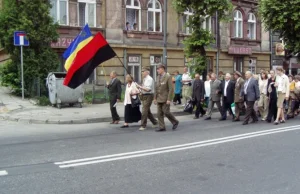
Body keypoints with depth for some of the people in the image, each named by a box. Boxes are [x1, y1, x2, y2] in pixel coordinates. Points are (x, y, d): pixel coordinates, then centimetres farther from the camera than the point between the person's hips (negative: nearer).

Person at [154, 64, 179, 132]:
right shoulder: (158, 77, 11)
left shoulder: (168, 77, -10)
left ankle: (175, 122, 16)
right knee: (159, 113, 4)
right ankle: (162, 127, 11)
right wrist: (155, 98, 12)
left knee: (166, 112, -6)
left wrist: (169, 99, -18)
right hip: (159, 99, 7)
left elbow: (171, 89, -14)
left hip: (165, 99, -7)